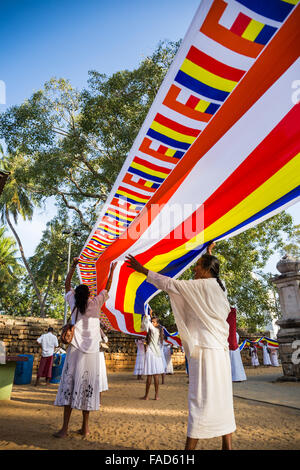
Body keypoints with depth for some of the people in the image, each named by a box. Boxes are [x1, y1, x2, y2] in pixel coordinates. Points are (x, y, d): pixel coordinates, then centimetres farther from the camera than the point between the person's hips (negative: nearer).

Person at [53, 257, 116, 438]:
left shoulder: (74, 302, 3)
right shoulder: (95, 303, 0)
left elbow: (67, 285, 15)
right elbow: (107, 289, 13)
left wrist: (74, 266, 16)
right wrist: (112, 271, 20)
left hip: (75, 350, 0)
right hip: (92, 352, 0)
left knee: (69, 385, 1)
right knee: (87, 386, 7)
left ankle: (65, 428, -1)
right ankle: (85, 427, 14)